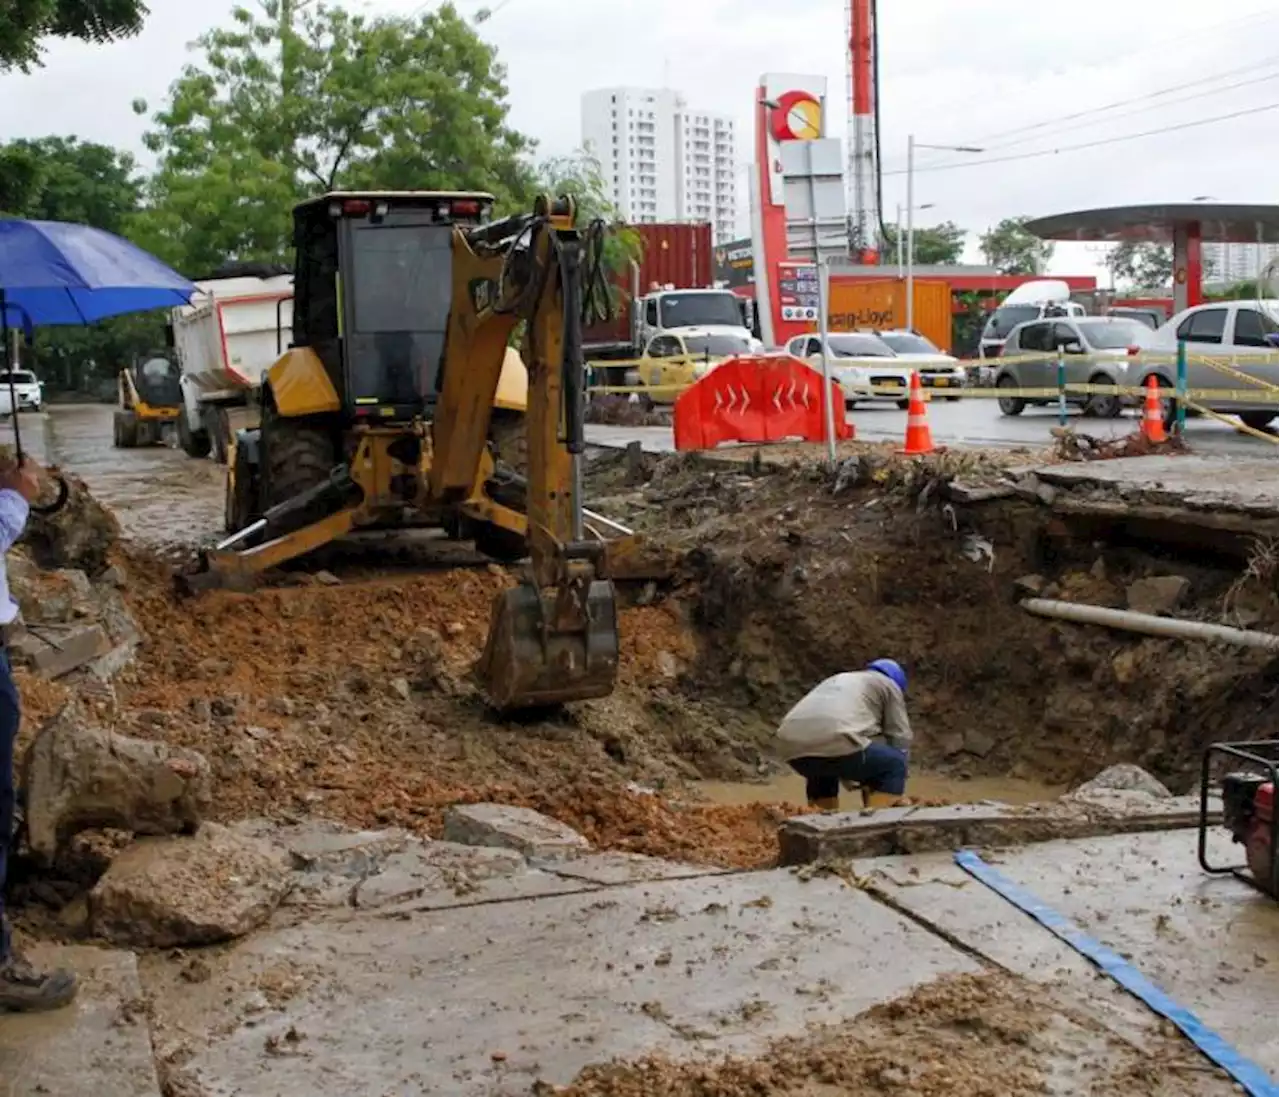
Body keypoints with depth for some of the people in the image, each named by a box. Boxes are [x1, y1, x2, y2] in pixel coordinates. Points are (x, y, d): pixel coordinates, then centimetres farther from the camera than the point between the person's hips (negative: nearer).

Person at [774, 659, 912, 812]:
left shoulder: (835, 681, 41)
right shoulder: (888, 685, 23)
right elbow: (900, 737, 20)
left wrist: (850, 784, 47)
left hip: (790, 746, 7)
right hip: (834, 742, -7)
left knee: (822, 772, 37)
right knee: (894, 766, 13)